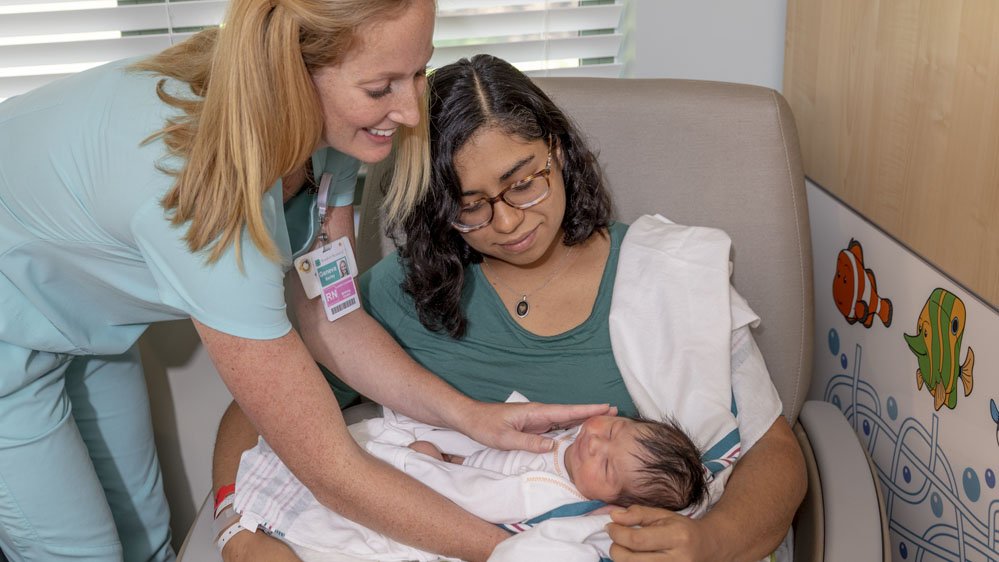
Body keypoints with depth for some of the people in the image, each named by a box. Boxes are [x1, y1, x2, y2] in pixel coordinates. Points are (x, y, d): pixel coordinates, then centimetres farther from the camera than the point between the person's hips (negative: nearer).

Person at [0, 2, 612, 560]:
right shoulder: (212, 197, -44)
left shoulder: (329, 123, -20)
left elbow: (327, 318, -9)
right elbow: (332, 471, -36)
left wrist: (471, 415, -19)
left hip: (91, 319, 7)